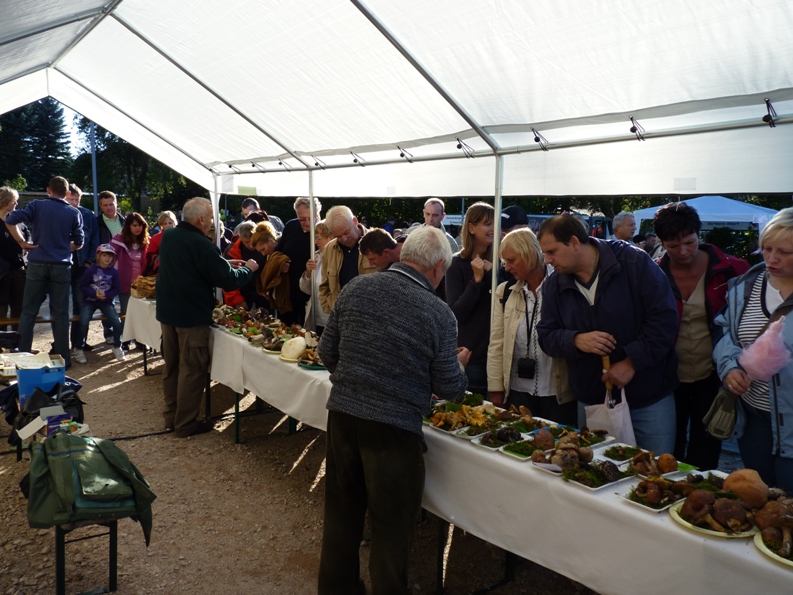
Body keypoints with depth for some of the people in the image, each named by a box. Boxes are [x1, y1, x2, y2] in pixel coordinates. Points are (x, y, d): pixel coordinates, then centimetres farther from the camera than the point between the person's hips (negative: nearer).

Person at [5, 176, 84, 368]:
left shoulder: (37, 205, 1)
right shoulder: (74, 213, 3)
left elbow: (10, 221, -8)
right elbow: (79, 243, 5)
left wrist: (22, 242, 1)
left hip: (37, 264, 0)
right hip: (62, 266, 0)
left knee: (28, 311, 8)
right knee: (60, 313, 5)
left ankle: (22, 355, 11)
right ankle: (63, 358, 8)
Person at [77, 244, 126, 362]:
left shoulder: (113, 272, -3)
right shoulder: (91, 270, -9)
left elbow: (117, 288, 0)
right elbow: (82, 286, -8)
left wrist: (106, 294, -17)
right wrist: (94, 293, -22)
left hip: (106, 301, 2)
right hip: (89, 300, -2)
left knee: (117, 322, -15)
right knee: (83, 322, -21)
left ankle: (117, 347, 9)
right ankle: (79, 350, 0)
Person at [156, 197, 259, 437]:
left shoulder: (168, 237, 4)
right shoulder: (201, 244, -23)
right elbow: (227, 279, -21)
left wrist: (225, 263, 12)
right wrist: (248, 269, -2)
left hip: (167, 311, 8)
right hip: (192, 316, -8)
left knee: (172, 366, 17)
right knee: (192, 370, 2)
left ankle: (171, 416, 28)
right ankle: (185, 424, 10)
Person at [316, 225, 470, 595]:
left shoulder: (356, 288, -1)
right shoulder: (438, 313, -12)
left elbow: (327, 353, 5)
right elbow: (450, 389, -5)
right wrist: (459, 365, 16)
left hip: (341, 413, 5)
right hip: (395, 428, -4)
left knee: (342, 513, 22)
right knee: (391, 528, 13)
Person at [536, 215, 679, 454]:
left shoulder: (635, 263, -12)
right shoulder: (553, 285, 1)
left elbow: (664, 318, -13)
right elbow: (546, 336, 3)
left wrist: (632, 362, -19)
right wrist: (576, 340, -18)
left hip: (649, 398, -3)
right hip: (591, 401, 4)